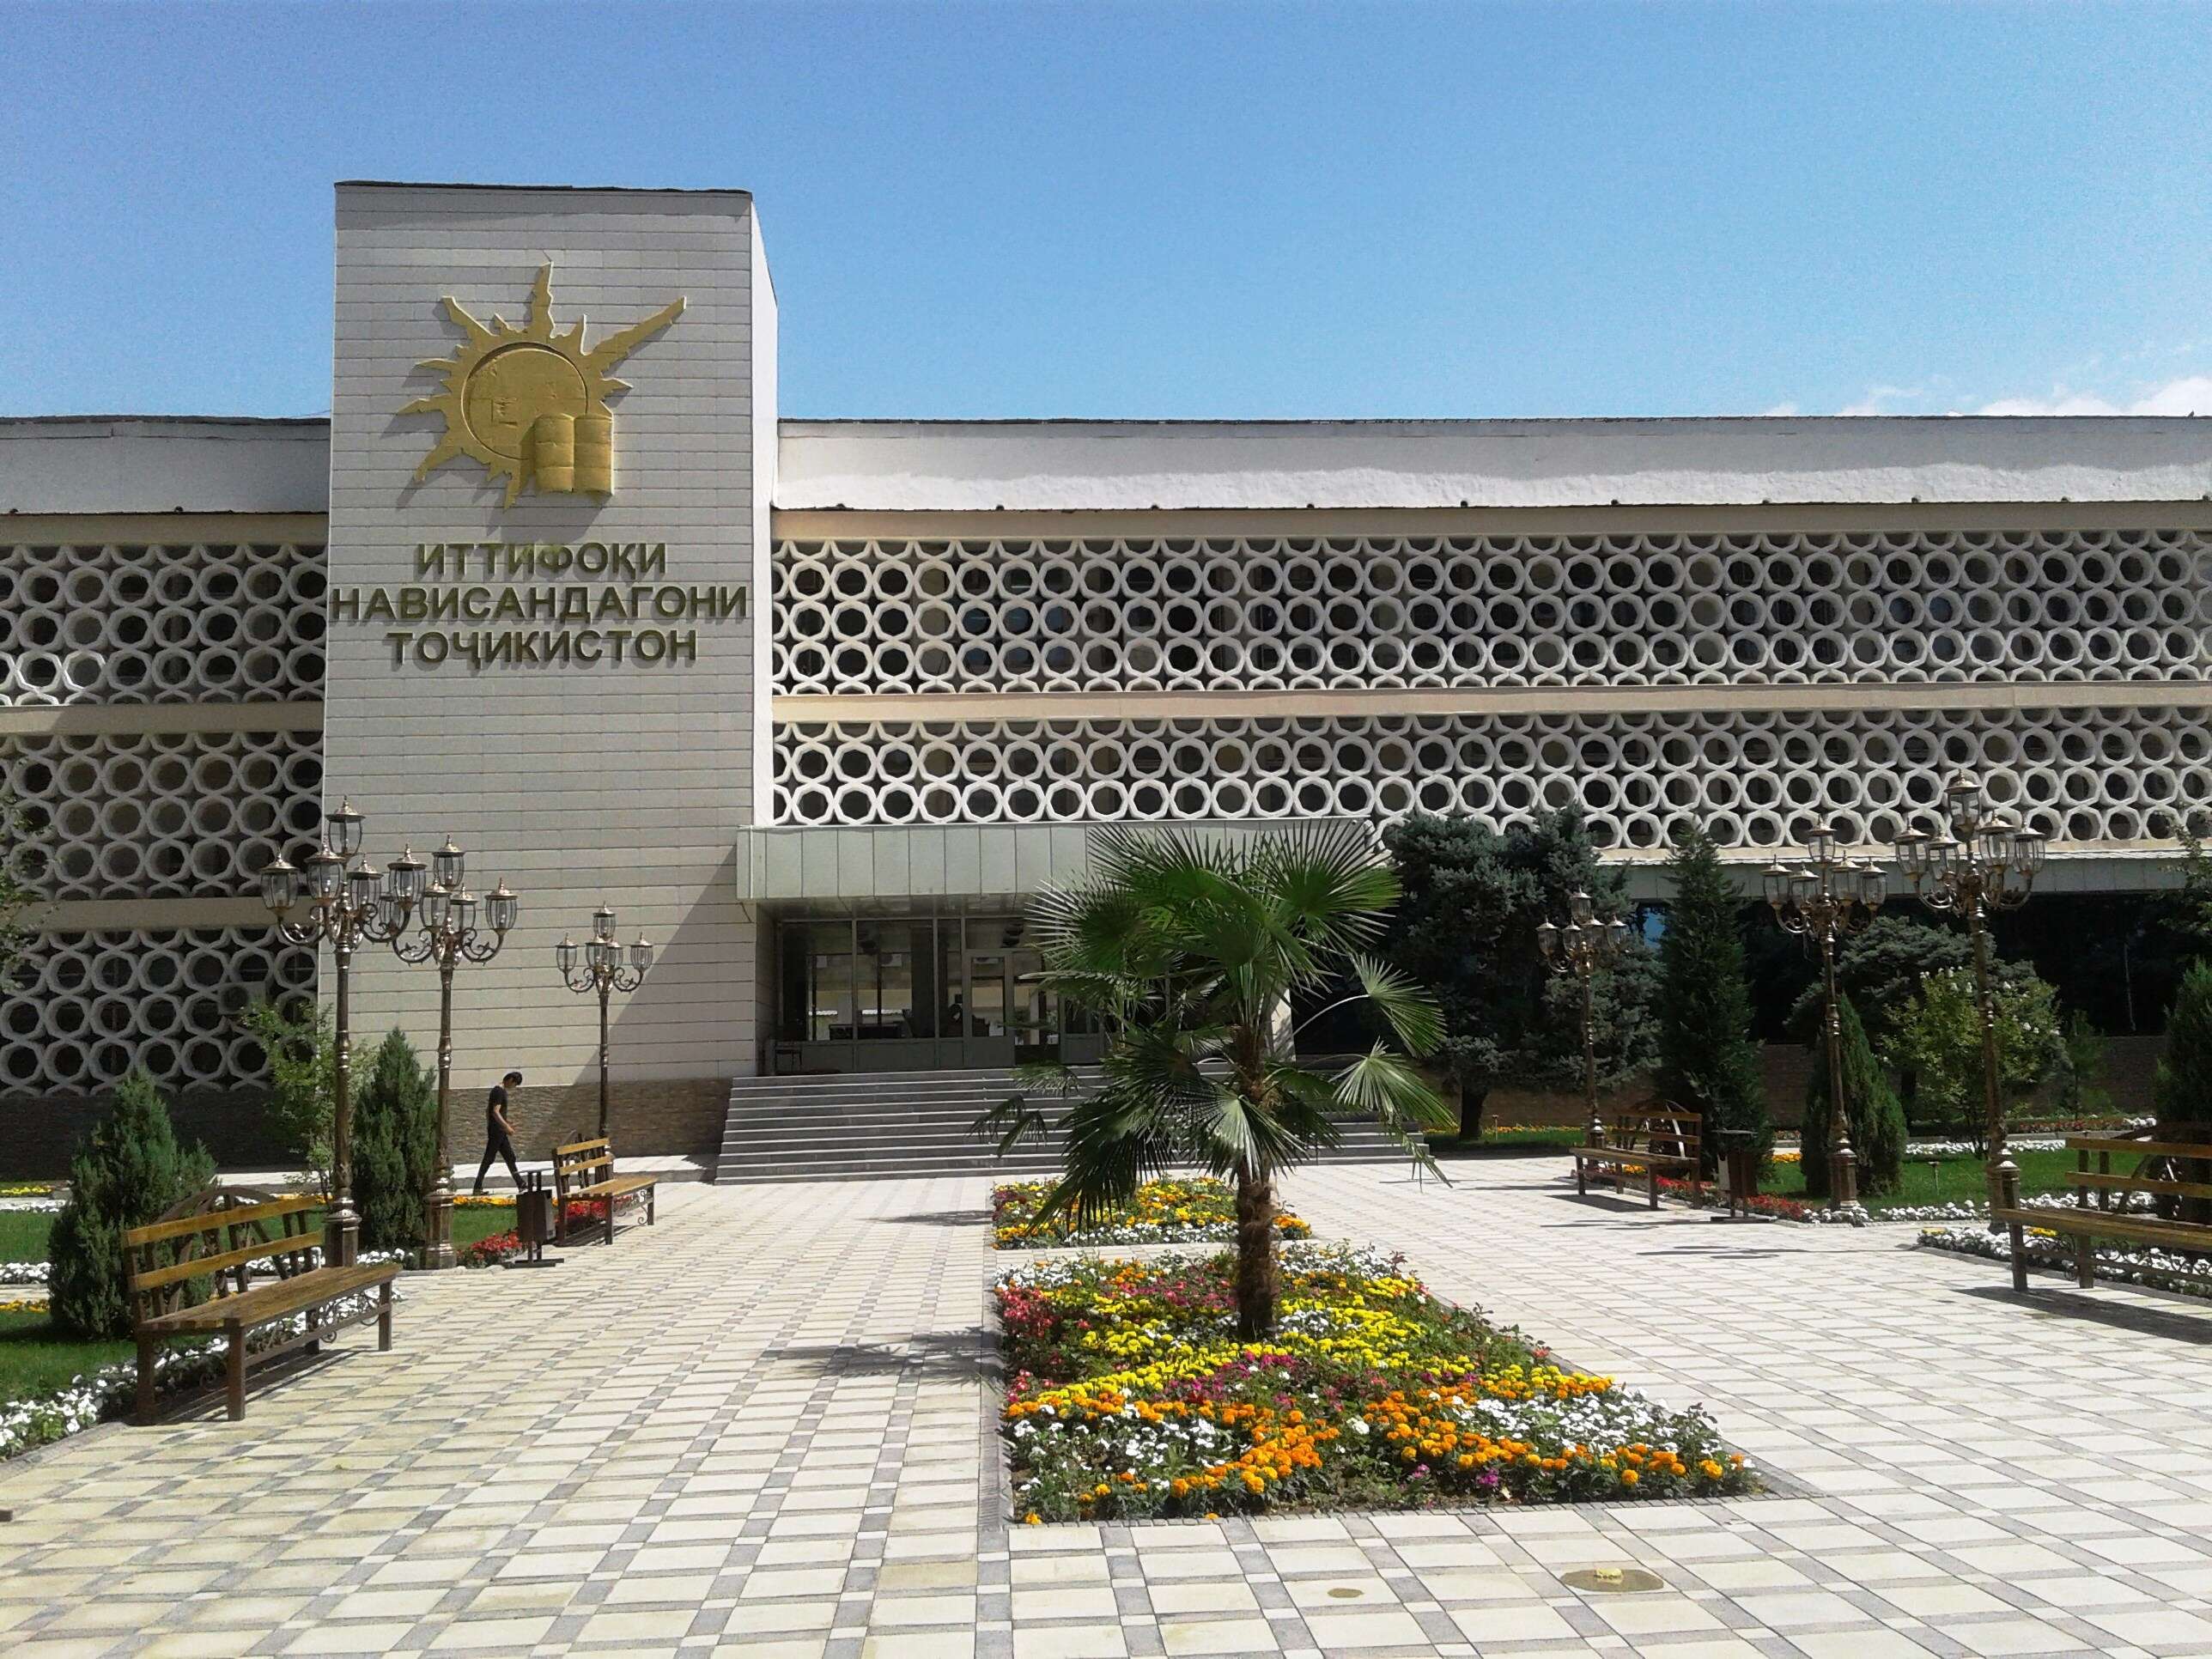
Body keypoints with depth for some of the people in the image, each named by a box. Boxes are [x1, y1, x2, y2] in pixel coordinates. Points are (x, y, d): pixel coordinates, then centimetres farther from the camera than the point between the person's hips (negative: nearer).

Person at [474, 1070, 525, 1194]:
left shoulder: (500, 1090, 15)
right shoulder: (499, 1091, -15)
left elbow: (487, 1110, 21)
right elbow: (495, 1112, -22)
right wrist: (507, 1126, -23)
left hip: (500, 1131, 10)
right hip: (496, 1131, -10)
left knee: (510, 1158, 10)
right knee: (488, 1159, -5)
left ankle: (521, 1185, 13)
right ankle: (478, 1187, -1)